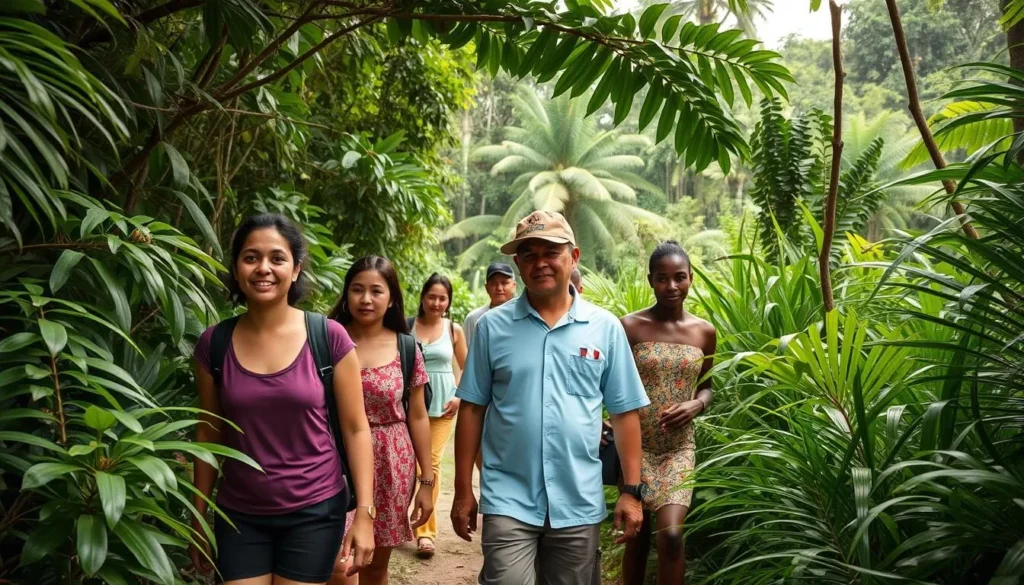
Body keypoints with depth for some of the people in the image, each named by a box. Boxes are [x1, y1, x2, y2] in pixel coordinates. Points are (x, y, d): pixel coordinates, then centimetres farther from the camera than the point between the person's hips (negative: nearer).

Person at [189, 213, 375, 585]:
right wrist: (198, 518, 8)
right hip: (238, 516, 2)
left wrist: (364, 512, -9)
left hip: (314, 512, -1)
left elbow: (355, 429, -5)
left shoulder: (329, 337, -10)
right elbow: (209, 434, 6)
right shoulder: (214, 344, -3)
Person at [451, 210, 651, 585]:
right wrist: (463, 490, 1)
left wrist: (631, 491, 0)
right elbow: (472, 409, 2)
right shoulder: (492, 326, -2)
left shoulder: (606, 328, 0)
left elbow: (625, 413, 3)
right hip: (509, 501, -1)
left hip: (579, 504, 2)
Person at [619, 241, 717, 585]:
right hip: (636, 445, -1)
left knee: (671, 535, -14)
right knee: (637, 536, 10)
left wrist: (696, 406, -8)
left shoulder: (704, 332, 2)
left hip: (679, 447, 2)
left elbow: (705, 386, 14)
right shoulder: (629, 327, -7)